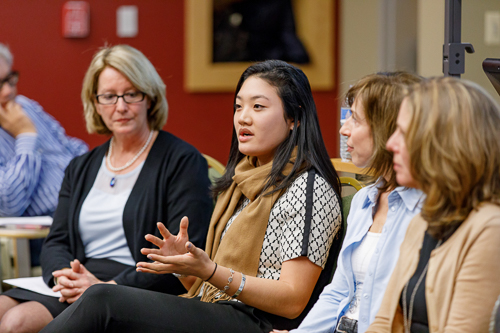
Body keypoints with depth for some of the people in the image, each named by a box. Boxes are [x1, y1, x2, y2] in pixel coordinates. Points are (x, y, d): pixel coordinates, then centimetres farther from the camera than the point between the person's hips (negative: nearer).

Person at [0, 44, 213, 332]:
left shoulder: (183, 162, 1)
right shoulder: (81, 168, 22)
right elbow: (56, 242, 17)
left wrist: (110, 287, -18)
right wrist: (64, 275, -9)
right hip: (75, 288, 6)